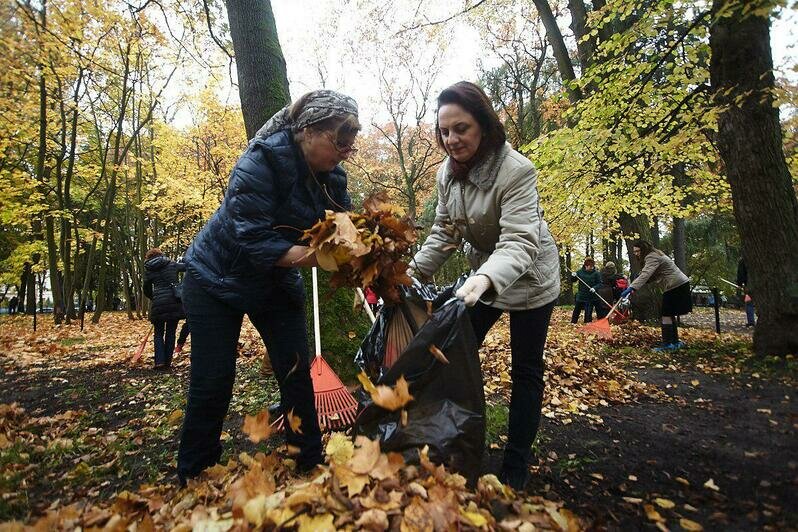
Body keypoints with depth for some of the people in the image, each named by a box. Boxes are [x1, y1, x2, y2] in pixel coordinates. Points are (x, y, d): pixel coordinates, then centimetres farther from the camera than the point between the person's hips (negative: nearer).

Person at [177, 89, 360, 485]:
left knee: (296, 374, 0)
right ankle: (192, 480, 18)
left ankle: (309, 465, 14)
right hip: (218, 279, -5)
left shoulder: (331, 176, -7)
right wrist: (317, 256, -42)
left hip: (276, 283, 5)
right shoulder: (262, 161, -27)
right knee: (213, 382, -2)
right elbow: (253, 239, -34)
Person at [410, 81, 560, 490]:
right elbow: (444, 233, 0)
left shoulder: (516, 171, -29)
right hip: (484, 275, 6)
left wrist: (485, 279, -57)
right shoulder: (447, 172, -8)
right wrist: (413, 270, -14)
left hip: (528, 278, -6)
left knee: (525, 370, 4)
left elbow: (519, 242, -38)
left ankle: (516, 467, 18)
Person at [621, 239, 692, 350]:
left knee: (667, 315, -10)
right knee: (670, 315, 14)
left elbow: (646, 274, -32)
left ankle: (667, 344, -10)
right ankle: (675, 342, 19)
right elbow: (650, 275, 13)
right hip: (679, 284, 11)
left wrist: (631, 288, -42)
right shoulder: (653, 255, 18)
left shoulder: (652, 257, -16)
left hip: (675, 286, -11)